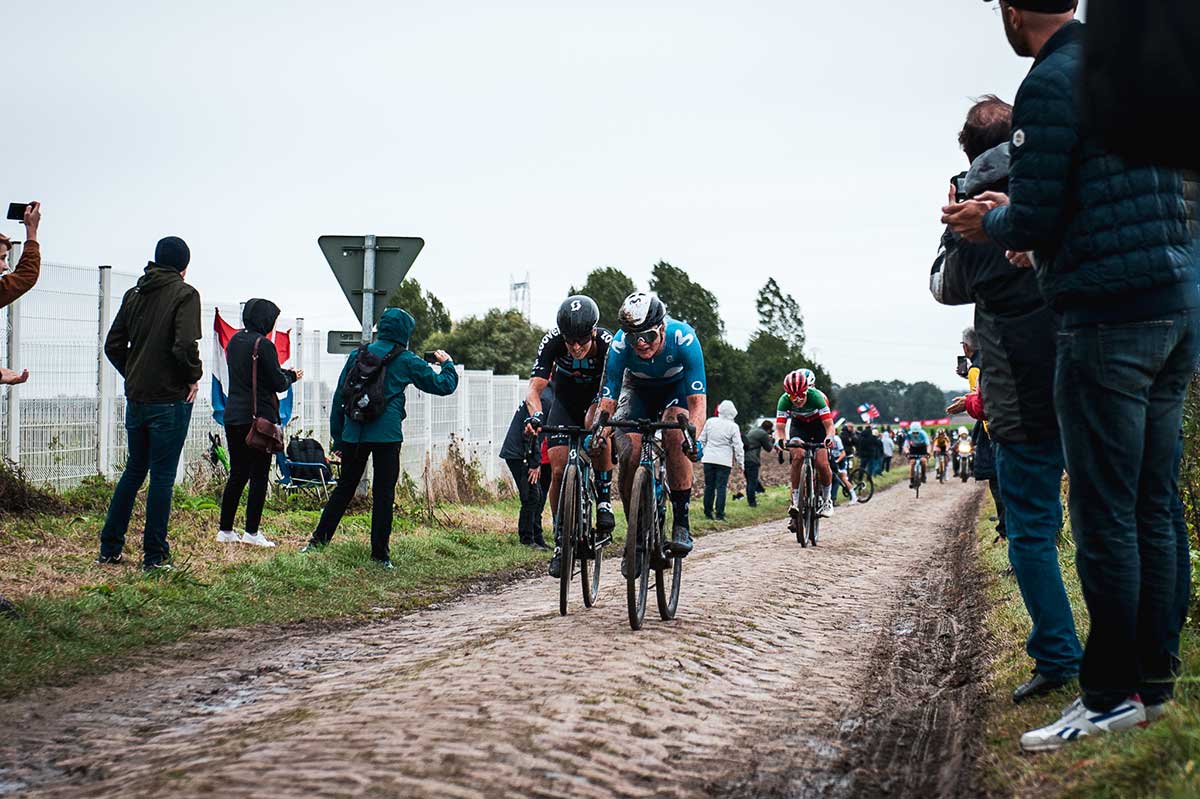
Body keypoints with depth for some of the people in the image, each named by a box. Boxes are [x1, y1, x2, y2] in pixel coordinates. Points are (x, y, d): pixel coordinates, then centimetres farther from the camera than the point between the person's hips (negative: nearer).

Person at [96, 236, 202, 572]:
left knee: (134, 471, 17)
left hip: (136, 398, 6)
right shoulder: (185, 294, -9)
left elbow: (113, 346, 9)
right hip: (170, 400, -6)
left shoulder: (133, 294, 10)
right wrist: (194, 377, -6)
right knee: (162, 477, 0)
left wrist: (133, 375, 16)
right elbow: (185, 346, -21)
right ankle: (155, 556, 3)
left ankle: (109, 548, 18)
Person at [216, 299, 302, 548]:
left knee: (237, 474, 13)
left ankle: (225, 530, 13)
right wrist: (291, 376, 11)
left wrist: (284, 374, 16)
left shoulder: (234, 341, 10)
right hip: (258, 417, -7)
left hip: (232, 416, 7)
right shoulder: (263, 345, -13)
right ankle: (252, 532, 0)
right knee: (259, 475, 0)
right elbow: (278, 383, -11)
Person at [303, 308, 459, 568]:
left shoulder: (358, 355, 10)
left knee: (344, 488, 15)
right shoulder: (406, 361, 0)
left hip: (353, 434, 4)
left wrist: (337, 438, 17)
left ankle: (319, 540, 14)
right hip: (386, 436, -4)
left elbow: (339, 396, 12)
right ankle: (380, 554, 3)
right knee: (383, 493, 3)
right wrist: (447, 364, 27)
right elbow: (444, 385, 6)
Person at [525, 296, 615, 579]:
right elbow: (535, 387, -33)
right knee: (558, 471, -11)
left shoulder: (607, 343, -32)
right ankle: (561, 541, 1)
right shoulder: (552, 342, -29)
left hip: (598, 396, -1)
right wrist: (536, 415, -54)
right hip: (566, 401, 1)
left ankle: (604, 500, -18)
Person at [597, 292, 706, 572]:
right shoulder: (620, 345, -32)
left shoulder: (684, 339, -37)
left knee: (675, 436, -31)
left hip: (678, 387, -2)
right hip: (640, 390, 2)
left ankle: (681, 522, -23)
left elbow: (698, 400, -38)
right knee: (630, 456, -16)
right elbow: (607, 401, -31)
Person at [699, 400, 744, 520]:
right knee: (721, 487, -1)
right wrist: (741, 463, 3)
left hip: (709, 459, 3)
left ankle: (707, 513, 13)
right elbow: (738, 446, -6)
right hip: (724, 461, -3)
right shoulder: (733, 427, -7)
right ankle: (719, 514, -4)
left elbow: (702, 440, 10)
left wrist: (700, 453, 24)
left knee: (709, 486, 9)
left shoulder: (710, 422, 2)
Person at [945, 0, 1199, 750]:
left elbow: (1032, 222, -14)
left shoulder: (1050, 84, -10)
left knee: (1104, 514, -4)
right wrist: (1021, 217, 23)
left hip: (1110, 314, -9)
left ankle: (1113, 694, 0)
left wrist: (989, 222, 10)